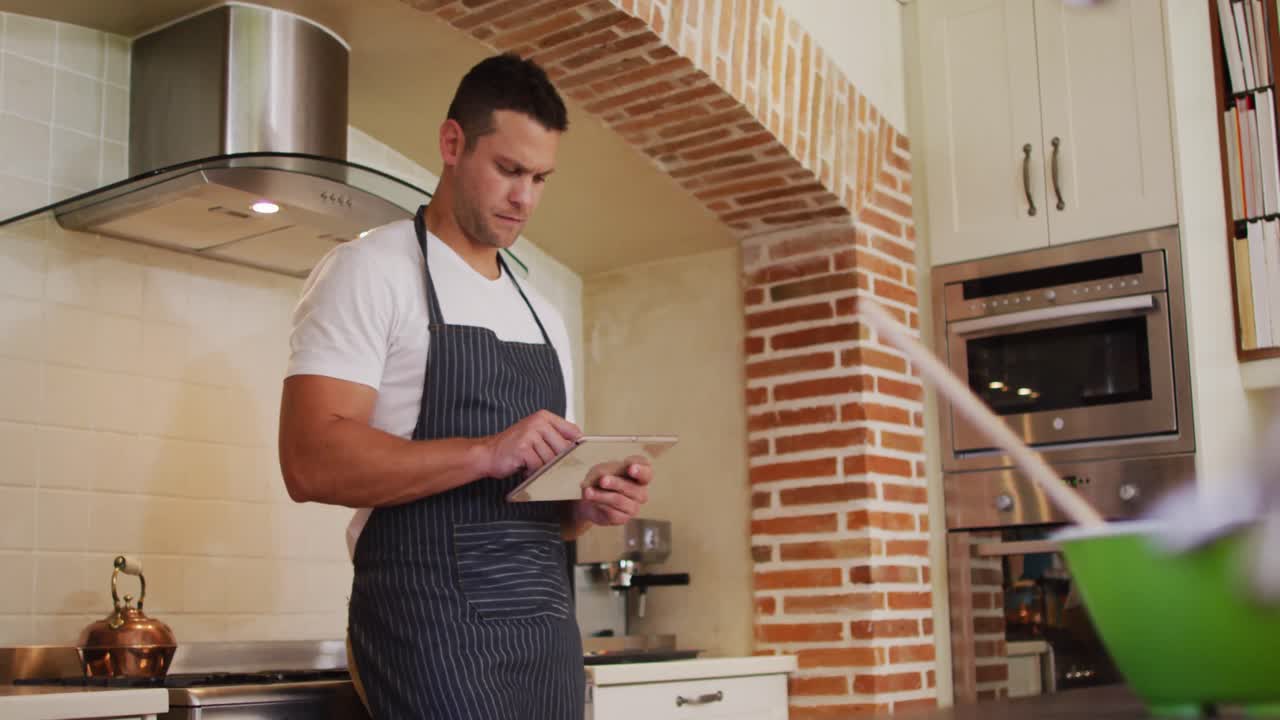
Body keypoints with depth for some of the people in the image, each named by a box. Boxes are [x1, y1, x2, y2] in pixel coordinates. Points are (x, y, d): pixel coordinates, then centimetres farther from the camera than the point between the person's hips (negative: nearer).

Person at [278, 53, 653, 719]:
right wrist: (485, 453, -23)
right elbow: (311, 461, -15)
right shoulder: (371, 271, -2)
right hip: (431, 623, -7)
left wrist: (589, 505, 0)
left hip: (547, 627, 7)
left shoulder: (543, 317, 19)